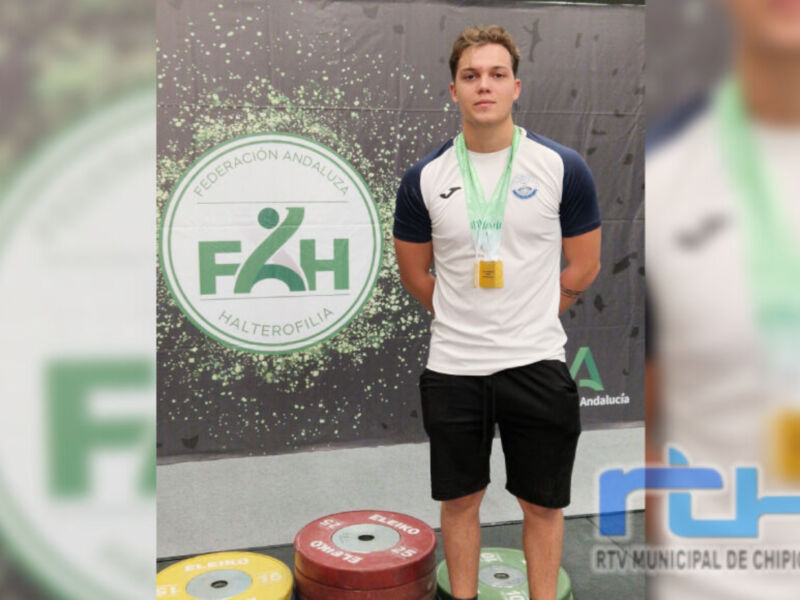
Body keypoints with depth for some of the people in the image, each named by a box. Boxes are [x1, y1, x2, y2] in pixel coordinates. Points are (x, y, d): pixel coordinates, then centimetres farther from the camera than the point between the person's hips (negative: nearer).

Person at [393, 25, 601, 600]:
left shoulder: (563, 167, -5)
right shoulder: (424, 177, -2)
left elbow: (584, 267, 3)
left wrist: (528, 320, 6)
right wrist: (465, 321, 7)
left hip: (537, 363, -1)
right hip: (452, 365, 2)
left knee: (543, 504, 12)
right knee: (460, 500, 15)